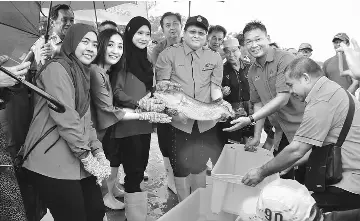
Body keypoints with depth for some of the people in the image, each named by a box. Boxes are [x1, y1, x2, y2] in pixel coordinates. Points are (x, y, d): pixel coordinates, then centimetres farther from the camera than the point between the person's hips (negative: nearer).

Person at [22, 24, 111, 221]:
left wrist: (98, 153, 4)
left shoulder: (83, 73, 17)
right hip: (53, 164, -8)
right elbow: (66, 119, -20)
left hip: (76, 162, 8)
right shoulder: (57, 68, -11)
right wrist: (89, 159, -17)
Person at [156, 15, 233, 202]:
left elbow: (215, 86, 5)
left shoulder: (214, 58, 8)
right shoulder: (168, 54, 0)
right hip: (178, 120, -2)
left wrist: (220, 101, -15)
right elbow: (162, 85, -4)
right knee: (181, 167, 6)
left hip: (205, 121, 3)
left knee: (200, 165, 15)